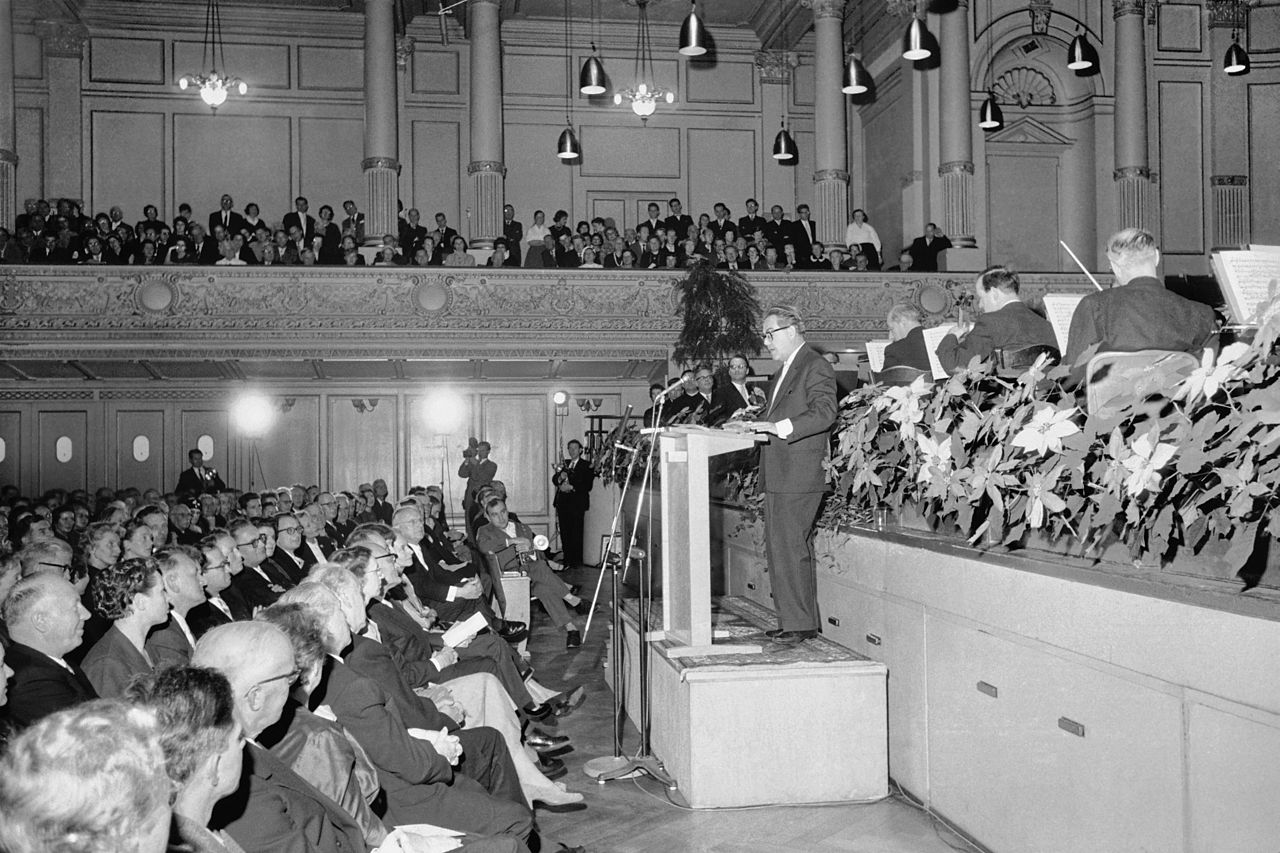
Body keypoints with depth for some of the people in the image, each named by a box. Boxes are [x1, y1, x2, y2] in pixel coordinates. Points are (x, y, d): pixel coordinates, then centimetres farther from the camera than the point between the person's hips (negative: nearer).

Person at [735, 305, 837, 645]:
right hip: (779, 477, 10)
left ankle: (799, 624, -2)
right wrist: (756, 424, 13)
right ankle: (800, 621, 19)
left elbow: (824, 413, -21)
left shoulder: (816, 367, -8)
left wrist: (777, 427, -27)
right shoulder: (784, 371, 22)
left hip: (798, 479, -10)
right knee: (782, 550, 12)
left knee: (789, 550, -9)